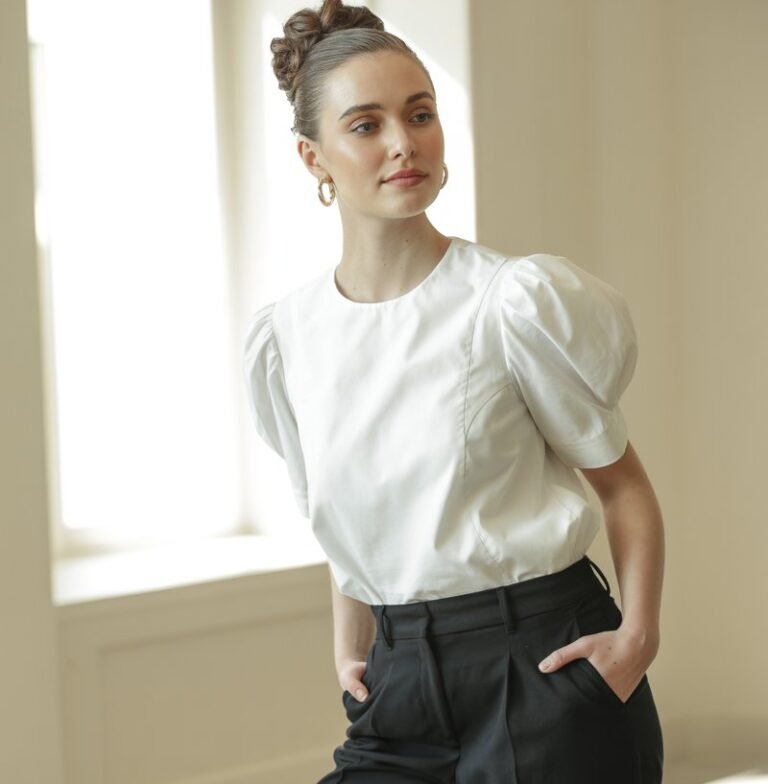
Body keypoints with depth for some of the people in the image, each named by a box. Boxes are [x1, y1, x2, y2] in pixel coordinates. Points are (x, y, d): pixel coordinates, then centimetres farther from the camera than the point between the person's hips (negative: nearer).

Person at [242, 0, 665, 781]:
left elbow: (621, 482, -1)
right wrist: (348, 652, 10)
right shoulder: (282, 339, 3)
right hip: (401, 689, 4)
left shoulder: (518, 301, -9)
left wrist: (638, 636, -12)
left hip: (546, 667, -4)